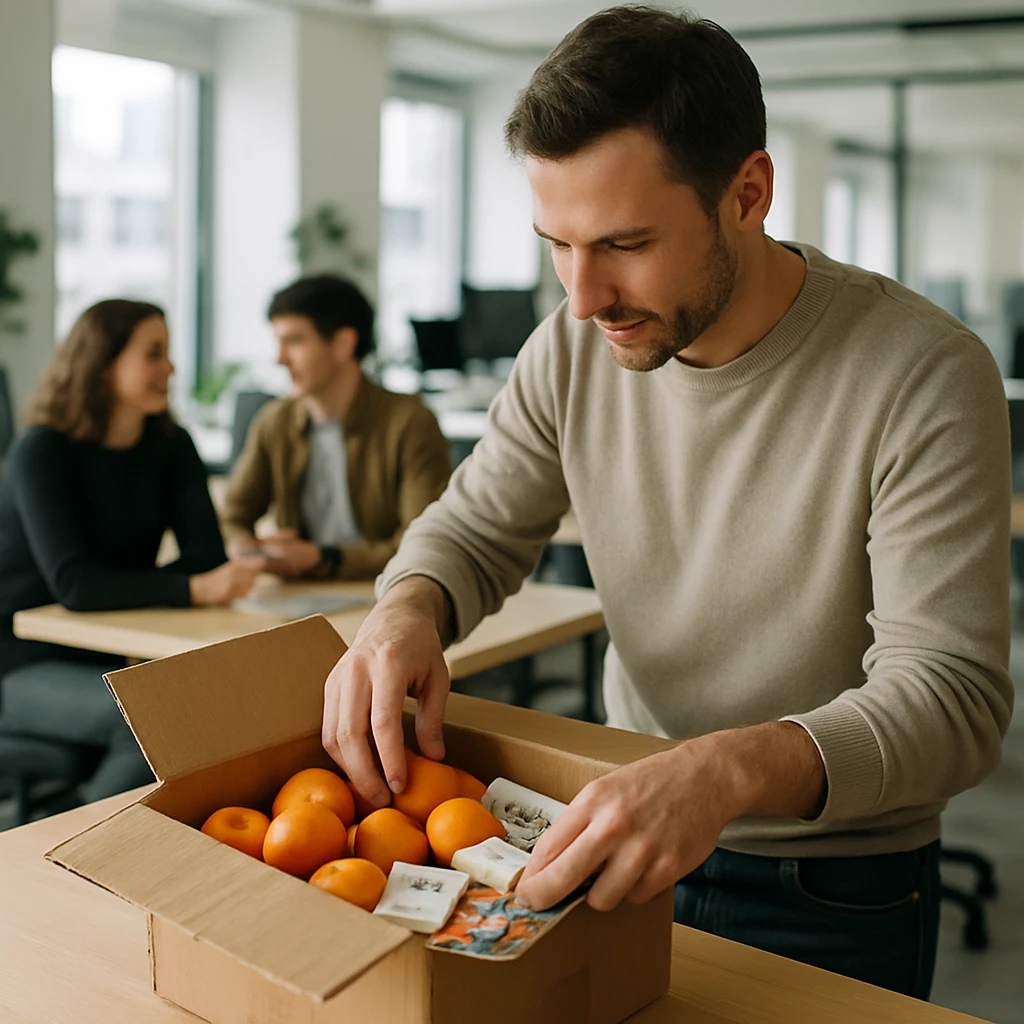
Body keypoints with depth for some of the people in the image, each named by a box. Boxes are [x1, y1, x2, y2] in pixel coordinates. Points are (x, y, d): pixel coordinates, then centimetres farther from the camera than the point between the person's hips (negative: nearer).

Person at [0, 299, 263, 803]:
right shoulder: (42, 451, -14)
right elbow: (74, 584, -25)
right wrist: (194, 589, -35)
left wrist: (119, 595, -22)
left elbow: (206, 555, -6)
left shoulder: (171, 446, 3)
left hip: (100, 656, 6)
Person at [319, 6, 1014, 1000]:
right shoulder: (576, 344, -9)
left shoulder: (927, 377, -24)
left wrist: (729, 772, -46)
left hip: (834, 900, -4)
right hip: (620, 843, 5)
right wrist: (406, 608, -22)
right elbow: (475, 527, 3)